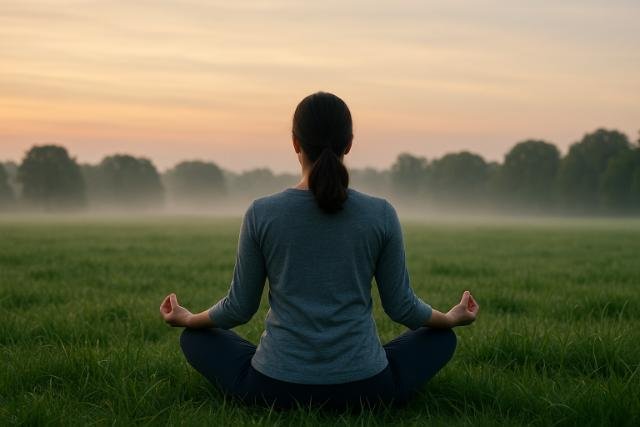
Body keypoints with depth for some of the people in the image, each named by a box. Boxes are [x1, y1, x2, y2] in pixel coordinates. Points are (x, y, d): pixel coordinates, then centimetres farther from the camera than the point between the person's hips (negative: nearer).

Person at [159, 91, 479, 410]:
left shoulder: (261, 214, -9)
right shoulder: (381, 215, -8)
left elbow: (240, 307, 1)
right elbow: (401, 305, 1)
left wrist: (187, 319, 22)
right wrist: (451, 318, 23)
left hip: (276, 386, 0)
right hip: (363, 387, 1)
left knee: (195, 337, 26)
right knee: (441, 338, 27)